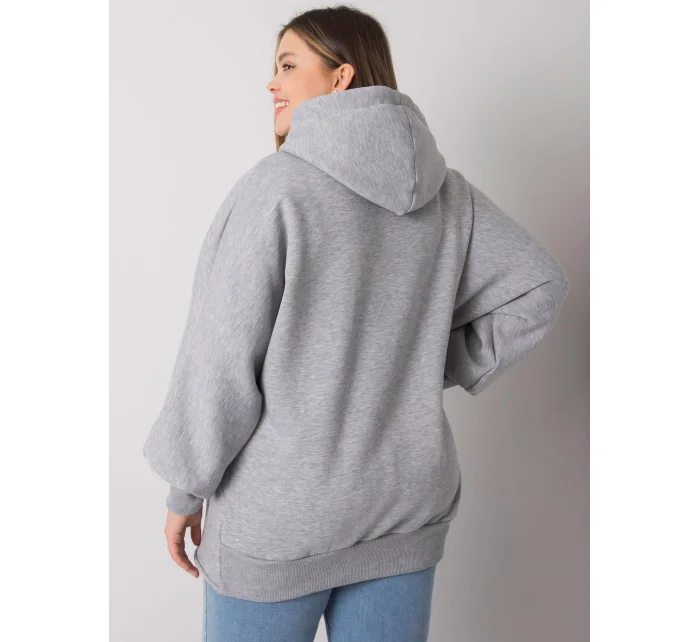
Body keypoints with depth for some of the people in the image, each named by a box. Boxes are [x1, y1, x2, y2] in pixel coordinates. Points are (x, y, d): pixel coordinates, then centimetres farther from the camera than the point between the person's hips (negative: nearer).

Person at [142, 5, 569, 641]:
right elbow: (539, 287, 4)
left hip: (281, 514, -5)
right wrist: (442, 367, 6)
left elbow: (221, 362, -15)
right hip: (405, 503, 5)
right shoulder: (447, 192, 0)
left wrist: (186, 490, -3)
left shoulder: (274, 187, -17)